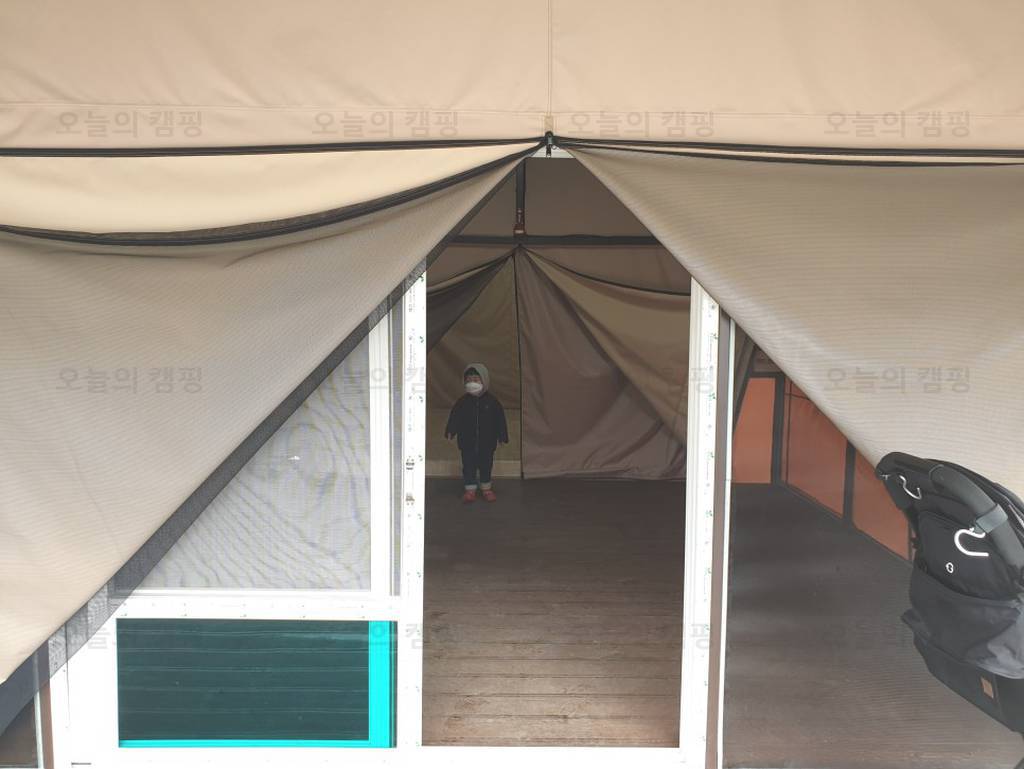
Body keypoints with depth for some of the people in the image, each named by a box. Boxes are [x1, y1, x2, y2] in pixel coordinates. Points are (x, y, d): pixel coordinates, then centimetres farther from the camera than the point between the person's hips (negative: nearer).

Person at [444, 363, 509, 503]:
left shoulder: (491, 401, -5)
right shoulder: (462, 402, -3)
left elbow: (500, 419, 0)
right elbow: (454, 417, 0)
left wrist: (502, 436, -2)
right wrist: (450, 431, -13)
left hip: (487, 443, 0)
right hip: (467, 443, 0)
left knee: (486, 465, 12)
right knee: (469, 466, 4)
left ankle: (486, 488, 29)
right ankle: (470, 489, 16)